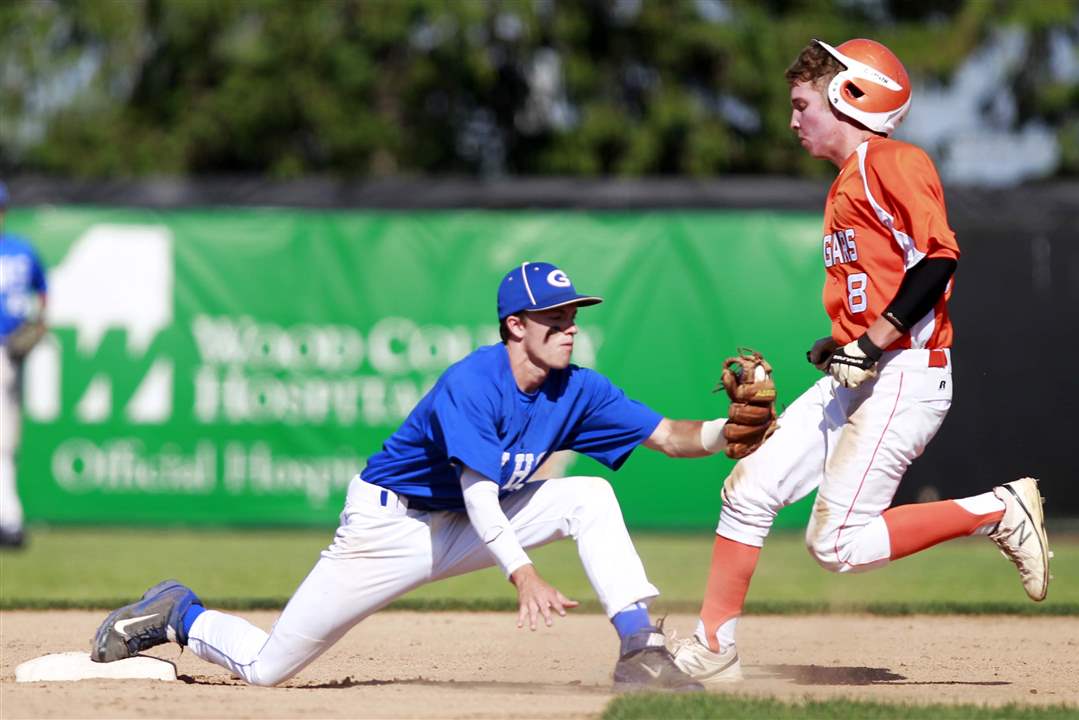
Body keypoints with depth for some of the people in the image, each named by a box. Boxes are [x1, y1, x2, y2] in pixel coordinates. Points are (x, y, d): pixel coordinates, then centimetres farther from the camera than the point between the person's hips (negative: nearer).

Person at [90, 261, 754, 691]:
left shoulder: (576, 391, -7)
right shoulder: (471, 382, -27)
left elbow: (671, 437, -9)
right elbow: (479, 492, -36)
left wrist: (733, 430, -30)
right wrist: (524, 575, -48)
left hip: (475, 523, 6)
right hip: (390, 524, -6)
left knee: (590, 498, -15)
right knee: (265, 666, -6)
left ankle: (642, 650, -20)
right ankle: (178, 614, 23)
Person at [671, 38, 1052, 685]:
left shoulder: (893, 163, -10)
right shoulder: (847, 185, 20)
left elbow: (939, 258, -20)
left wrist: (871, 345, -21)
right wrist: (843, 347, 12)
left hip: (905, 376, -10)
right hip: (858, 378, 10)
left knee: (837, 544, -14)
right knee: (749, 488, 3)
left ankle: (999, 513, -4)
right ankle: (713, 649, 8)